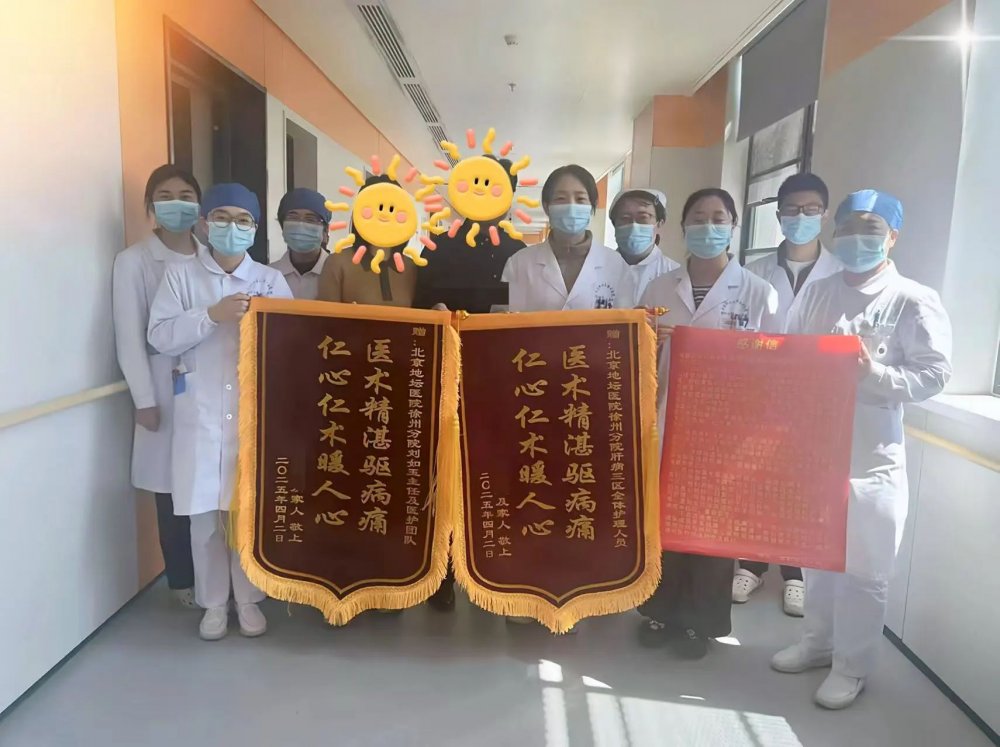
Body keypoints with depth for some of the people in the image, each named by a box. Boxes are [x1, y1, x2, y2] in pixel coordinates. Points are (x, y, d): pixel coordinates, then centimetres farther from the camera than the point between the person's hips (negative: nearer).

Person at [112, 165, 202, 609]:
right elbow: (130, 336, -3)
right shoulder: (133, 261, 0)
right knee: (174, 487, 4)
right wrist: (144, 399, -7)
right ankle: (183, 581, 21)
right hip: (167, 390, -2)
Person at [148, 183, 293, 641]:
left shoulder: (271, 280, 7)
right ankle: (214, 603, 22)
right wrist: (212, 315, -15)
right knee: (205, 512, 4)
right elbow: (160, 337, -4)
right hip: (201, 410, 0)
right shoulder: (180, 275, 6)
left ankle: (248, 599, 22)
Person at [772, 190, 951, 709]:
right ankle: (818, 642, 37)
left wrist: (875, 374, -24)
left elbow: (933, 374, -11)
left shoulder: (915, 302, -6)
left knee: (863, 568, 7)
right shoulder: (817, 293, 8)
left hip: (871, 459, -5)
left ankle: (851, 666, 24)